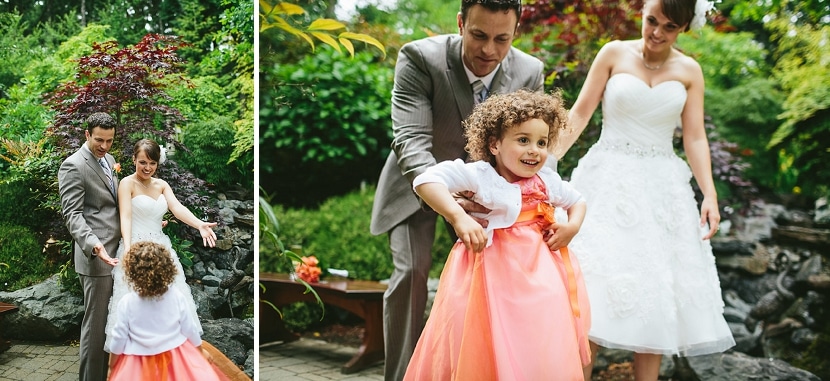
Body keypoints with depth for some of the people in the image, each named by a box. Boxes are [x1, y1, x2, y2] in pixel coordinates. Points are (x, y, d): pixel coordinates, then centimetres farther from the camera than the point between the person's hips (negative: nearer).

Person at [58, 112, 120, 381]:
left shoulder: (108, 159, 15)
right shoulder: (73, 165, -10)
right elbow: (72, 214, -16)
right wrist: (95, 245, -29)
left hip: (118, 252, 8)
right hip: (97, 256, -8)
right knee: (96, 322, -2)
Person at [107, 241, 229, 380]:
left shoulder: (127, 303, -16)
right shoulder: (176, 296, -14)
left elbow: (119, 338, -7)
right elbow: (189, 329, -5)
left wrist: (112, 367, 10)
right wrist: (201, 351, 13)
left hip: (139, 365, 0)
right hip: (176, 358, 0)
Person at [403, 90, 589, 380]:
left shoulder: (548, 180, 6)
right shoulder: (478, 175, -12)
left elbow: (577, 201, 26)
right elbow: (426, 181, -22)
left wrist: (573, 225, 3)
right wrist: (458, 217, -32)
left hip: (538, 270, 5)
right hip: (491, 269, -5)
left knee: (543, 351, 6)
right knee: (487, 347, -2)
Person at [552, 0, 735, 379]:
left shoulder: (689, 71, 5)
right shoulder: (614, 53, 0)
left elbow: (695, 138, 4)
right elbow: (580, 113, -1)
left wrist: (710, 194, -6)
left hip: (661, 187, 2)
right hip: (608, 179, -2)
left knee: (654, 293, 2)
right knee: (592, 281, -6)